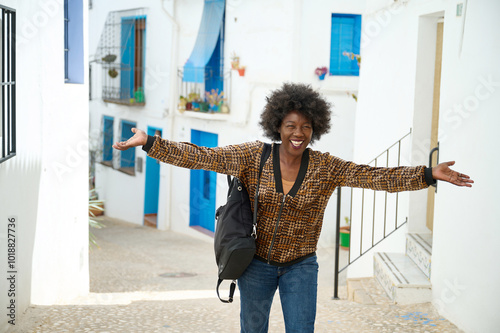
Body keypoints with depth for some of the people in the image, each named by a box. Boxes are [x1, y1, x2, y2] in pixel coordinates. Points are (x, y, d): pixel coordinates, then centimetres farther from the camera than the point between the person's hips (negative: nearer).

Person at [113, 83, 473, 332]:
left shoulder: (326, 167, -9)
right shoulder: (254, 157, -10)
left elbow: (376, 176, -13)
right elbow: (201, 157, -14)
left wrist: (429, 174, -22)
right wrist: (149, 142, -22)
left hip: (300, 267, 0)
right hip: (257, 264, 0)